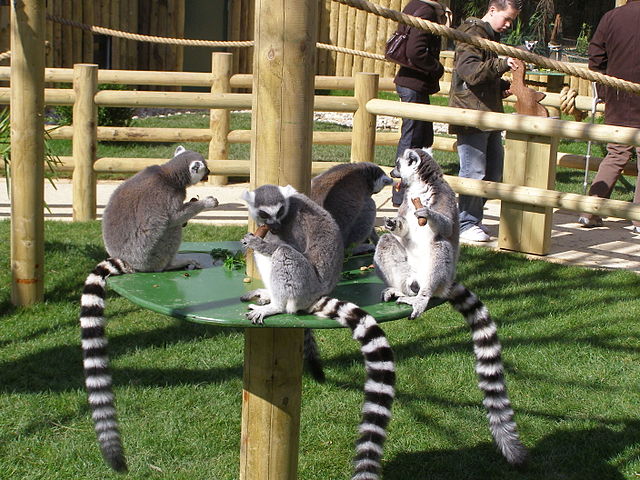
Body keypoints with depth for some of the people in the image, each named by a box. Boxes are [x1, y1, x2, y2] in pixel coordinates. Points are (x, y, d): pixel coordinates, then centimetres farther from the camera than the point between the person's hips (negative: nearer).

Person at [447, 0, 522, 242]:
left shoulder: (492, 36, 22)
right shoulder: (472, 34, -9)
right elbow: (471, 71, -22)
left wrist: (504, 87, 13)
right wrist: (502, 64, -31)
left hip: (489, 115, 10)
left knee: (494, 171, 11)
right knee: (474, 172, -7)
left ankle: (474, 217, 22)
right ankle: (466, 224, 3)